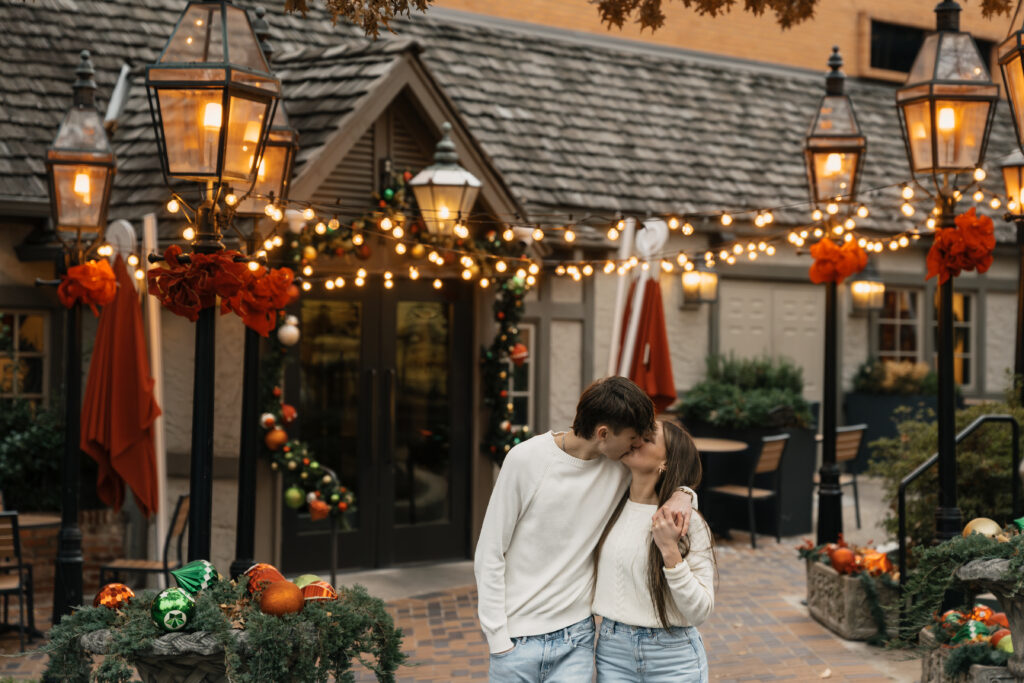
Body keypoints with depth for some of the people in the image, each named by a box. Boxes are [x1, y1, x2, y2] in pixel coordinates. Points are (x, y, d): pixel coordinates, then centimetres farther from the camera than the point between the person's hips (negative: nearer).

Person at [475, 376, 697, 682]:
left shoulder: (621, 467, -1)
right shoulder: (527, 459, -12)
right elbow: (489, 556, -7)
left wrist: (681, 494, -6)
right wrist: (498, 640, -10)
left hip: (576, 636, 3)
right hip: (517, 639, -3)